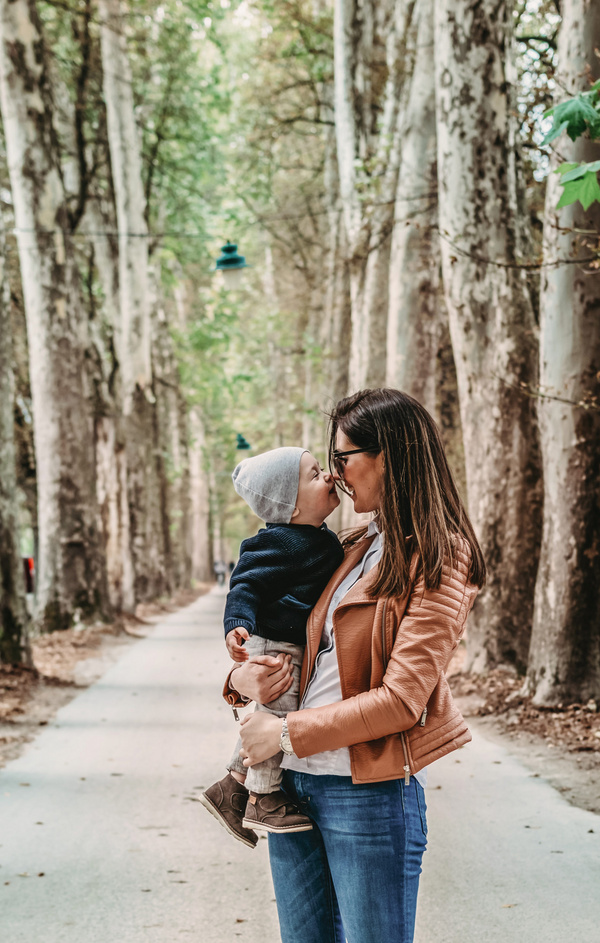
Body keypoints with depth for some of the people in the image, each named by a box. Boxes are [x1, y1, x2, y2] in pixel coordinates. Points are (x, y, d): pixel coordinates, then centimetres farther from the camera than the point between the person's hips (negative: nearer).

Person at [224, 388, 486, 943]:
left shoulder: (437, 562, -9)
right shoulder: (355, 552, 14)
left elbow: (402, 700, -17)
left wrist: (287, 733, -14)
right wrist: (243, 678, 0)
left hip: (369, 792, -7)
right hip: (294, 783, 7)